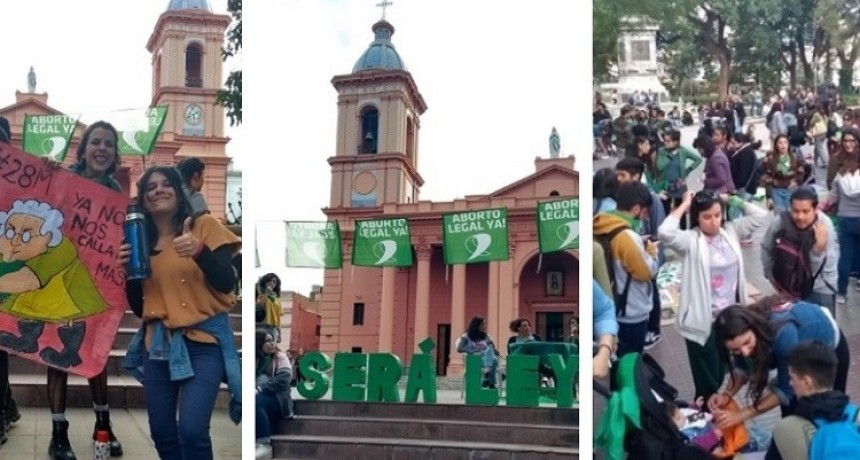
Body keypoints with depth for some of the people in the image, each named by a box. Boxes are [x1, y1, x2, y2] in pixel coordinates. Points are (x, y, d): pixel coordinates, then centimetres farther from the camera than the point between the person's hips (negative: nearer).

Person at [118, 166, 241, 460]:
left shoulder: (204, 226, -2)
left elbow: (226, 283, -10)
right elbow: (138, 308, 12)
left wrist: (200, 251, -26)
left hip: (203, 341, -5)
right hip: (157, 344, 5)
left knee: (191, 430, -18)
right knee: (161, 432, 5)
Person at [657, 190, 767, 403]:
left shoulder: (730, 231, 5)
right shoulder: (690, 240, -13)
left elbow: (759, 215, 6)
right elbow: (665, 232, -32)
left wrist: (732, 200, 1)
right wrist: (684, 205, -18)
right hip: (703, 322, -6)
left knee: (719, 377, 21)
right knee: (707, 383, 2)